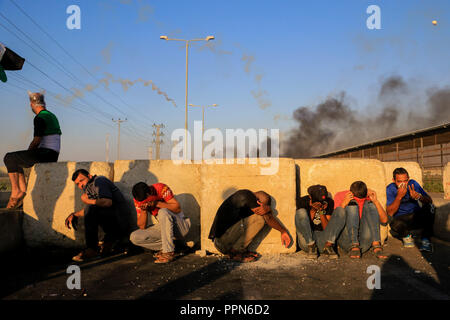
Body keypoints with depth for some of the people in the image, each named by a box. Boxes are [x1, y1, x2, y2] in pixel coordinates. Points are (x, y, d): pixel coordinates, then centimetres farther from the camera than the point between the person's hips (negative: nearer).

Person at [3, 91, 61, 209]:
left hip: (45, 154, -10)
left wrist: (28, 152, 5)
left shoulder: (39, 118, -11)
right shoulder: (52, 116, 18)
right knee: (16, 161, 22)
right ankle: (23, 191, 11)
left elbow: (36, 141, -15)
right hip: (53, 155, 10)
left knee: (9, 158, 0)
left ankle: (16, 192, 0)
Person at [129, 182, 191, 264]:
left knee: (163, 212, -35)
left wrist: (157, 203, -28)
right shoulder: (138, 199, -6)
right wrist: (144, 210, -23)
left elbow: (177, 208, -20)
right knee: (134, 237, -12)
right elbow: (142, 226, -6)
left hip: (179, 226, -5)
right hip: (164, 227, 5)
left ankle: (169, 252, -30)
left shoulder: (161, 188, -17)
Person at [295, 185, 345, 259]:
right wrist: (313, 210, -18)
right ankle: (311, 247, -17)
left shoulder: (329, 202, 3)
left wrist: (321, 211, -15)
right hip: (307, 239, -2)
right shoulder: (302, 201, -3)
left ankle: (328, 246, -21)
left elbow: (327, 228, -2)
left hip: (324, 239, 2)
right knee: (301, 212, -25)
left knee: (340, 210, -12)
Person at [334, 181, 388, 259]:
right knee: (352, 204, -20)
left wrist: (376, 201, -11)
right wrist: (343, 204, -20)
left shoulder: (369, 198, 10)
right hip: (346, 238, -2)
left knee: (369, 204, -13)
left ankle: (376, 245, -28)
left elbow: (384, 221, 1)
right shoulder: (340, 195, 5)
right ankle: (354, 247, -31)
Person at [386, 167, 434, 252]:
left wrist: (418, 196, -32)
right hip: (400, 218, -2)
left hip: (417, 216, 2)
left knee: (430, 207, -25)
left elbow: (429, 201, -10)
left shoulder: (413, 184, -6)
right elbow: (390, 213, -18)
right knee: (396, 224, -36)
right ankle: (406, 236, 1)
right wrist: (399, 196, -31)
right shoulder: (390, 189, -12)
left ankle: (425, 239, -16)